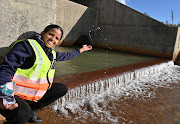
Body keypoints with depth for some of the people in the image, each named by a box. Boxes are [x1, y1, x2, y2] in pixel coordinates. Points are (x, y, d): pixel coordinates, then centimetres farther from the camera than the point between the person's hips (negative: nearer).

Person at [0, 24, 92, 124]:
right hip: (15, 94, -8)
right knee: (22, 114, -38)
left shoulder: (52, 54, 9)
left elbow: (66, 56, 28)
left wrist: (81, 50, 37)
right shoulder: (27, 45, -15)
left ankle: (32, 110, 9)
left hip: (35, 93, 9)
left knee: (62, 89, 12)